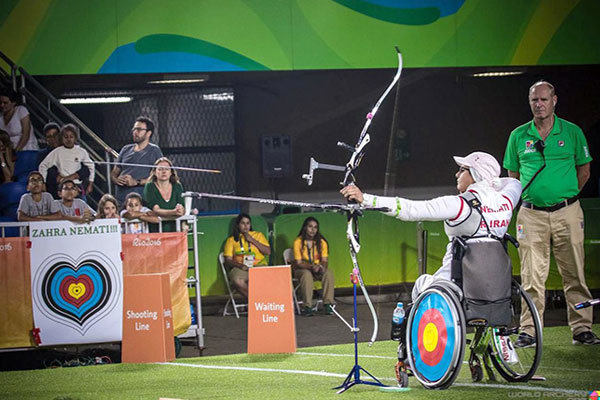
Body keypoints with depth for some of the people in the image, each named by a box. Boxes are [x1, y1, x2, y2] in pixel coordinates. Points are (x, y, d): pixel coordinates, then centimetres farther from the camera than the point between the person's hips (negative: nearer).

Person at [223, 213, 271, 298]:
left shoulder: (258, 235, 20)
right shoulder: (232, 239, 17)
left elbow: (268, 251, 7)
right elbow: (228, 260, 8)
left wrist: (252, 240, 1)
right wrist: (240, 265, -12)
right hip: (240, 268, 0)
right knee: (237, 281, -36)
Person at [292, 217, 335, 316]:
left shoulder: (322, 242, 0)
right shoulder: (298, 242, -10)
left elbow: (324, 260, -3)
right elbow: (298, 263, -12)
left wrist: (321, 267, -27)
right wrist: (311, 267, -29)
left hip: (318, 270, 3)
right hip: (301, 269, -3)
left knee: (329, 273, -28)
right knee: (307, 274, -37)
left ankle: (328, 304, -29)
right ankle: (307, 307, -38)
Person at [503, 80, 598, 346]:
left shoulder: (572, 132, 4)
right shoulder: (519, 136, 7)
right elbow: (513, 175, 15)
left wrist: (566, 195, 8)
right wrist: (532, 196, 7)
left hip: (567, 212, 0)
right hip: (531, 214, 1)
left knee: (574, 273, 2)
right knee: (532, 276, 0)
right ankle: (529, 331, 5)